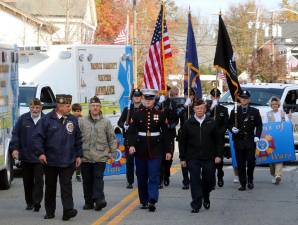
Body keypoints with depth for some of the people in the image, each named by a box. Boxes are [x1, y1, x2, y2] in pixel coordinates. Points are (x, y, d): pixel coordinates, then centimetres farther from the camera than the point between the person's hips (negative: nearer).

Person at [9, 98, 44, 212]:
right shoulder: (23, 119, 3)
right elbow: (15, 134, 3)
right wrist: (14, 148, -8)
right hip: (25, 156, 2)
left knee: (38, 180, -6)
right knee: (27, 181, 11)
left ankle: (37, 202, -8)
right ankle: (29, 202, 21)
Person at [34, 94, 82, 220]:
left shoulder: (73, 120, 7)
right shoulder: (47, 119, -4)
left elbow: (78, 139, 13)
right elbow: (38, 137, -5)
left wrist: (78, 155, 10)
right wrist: (40, 153, -13)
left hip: (67, 161, 1)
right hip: (50, 161, -1)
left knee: (66, 186, -8)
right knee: (50, 186, 10)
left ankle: (68, 210, -13)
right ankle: (50, 211, 22)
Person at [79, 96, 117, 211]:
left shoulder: (106, 122, 6)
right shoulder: (82, 122, 6)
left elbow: (112, 139, 10)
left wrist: (112, 153, 6)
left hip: (100, 157, -2)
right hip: (85, 157, 2)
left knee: (98, 178, -12)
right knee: (87, 180, 7)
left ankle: (99, 199, -17)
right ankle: (88, 202, 16)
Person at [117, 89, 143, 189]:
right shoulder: (127, 109, 10)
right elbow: (120, 122, 8)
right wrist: (124, 126, -12)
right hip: (129, 138, 1)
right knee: (129, 160, 1)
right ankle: (130, 181, 7)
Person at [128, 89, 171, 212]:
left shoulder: (160, 115, 2)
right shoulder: (137, 114, 3)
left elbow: (165, 133, 4)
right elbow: (131, 131, -2)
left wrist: (168, 151, 2)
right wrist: (131, 145, -18)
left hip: (155, 151, -1)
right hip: (140, 151, 2)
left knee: (154, 177, -9)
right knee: (141, 178, 8)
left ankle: (152, 201, -14)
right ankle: (144, 202, 19)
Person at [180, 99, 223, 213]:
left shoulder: (211, 123, 3)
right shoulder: (188, 124, 3)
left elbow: (218, 141, 6)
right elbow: (183, 142, 6)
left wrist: (218, 155, -1)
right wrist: (183, 158, 3)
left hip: (208, 158, 1)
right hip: (193, 158, -1)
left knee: (209, 181, 8)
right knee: (195, 181, -4)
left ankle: (206, 198, 36)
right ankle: (196, 205, 0)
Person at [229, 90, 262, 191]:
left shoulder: (255, 111, 7)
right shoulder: (234, 111, 8)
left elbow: (259, 125, 7)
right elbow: (230, 124, 10)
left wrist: (257, 136, -6)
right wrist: (232, 128, -12)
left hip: (250, 141, 0)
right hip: (238, 140, 0)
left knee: (251, 162, -4)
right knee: (240, 164, 0)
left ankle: (250, 180, 19)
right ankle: (243, 184, 7)